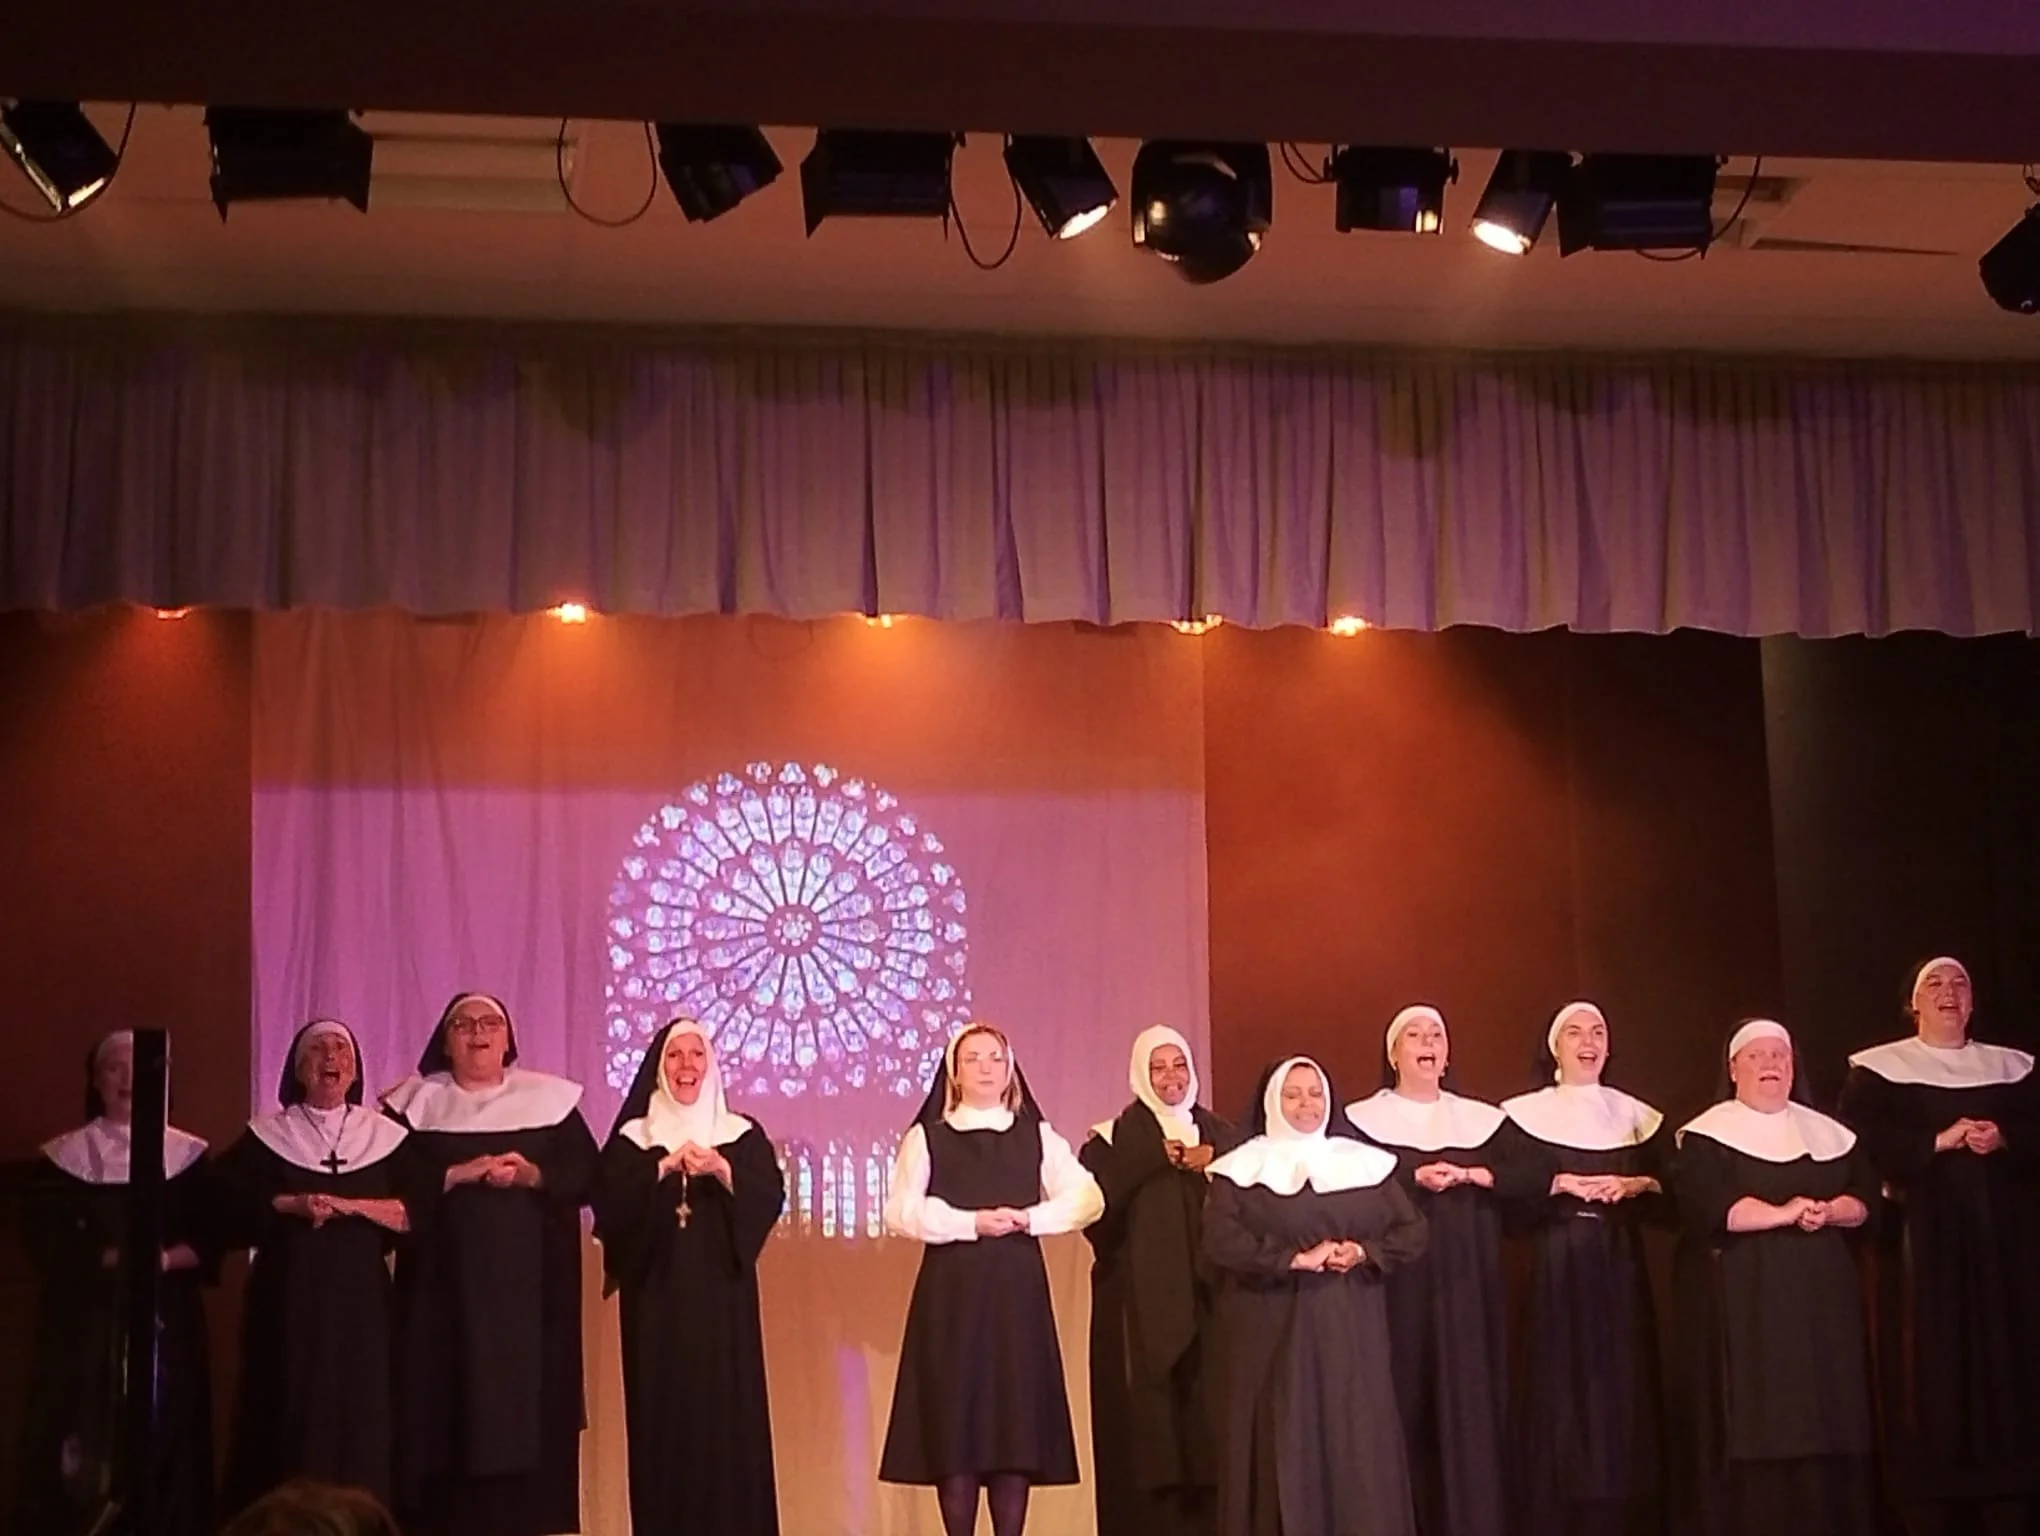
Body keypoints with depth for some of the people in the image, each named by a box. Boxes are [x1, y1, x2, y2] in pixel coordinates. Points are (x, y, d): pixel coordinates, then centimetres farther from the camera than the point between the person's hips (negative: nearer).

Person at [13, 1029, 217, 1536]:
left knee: (161, 1440, -4)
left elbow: (210, 1242, 3)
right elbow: (42, 1242, 0)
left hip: (165, 1322, 0)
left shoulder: (187, 1155, 7)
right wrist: (105, 1259, -13)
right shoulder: (62, 1157, 8)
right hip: (83, 1323, 0)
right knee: (83, 1444, -4)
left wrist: (166, 1258, -15)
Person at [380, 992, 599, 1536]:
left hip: (528, 1279, 0)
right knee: (444, 1401, -5)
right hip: (444, 1279, 0)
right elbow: (395, 1180, -3)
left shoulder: (551, 1099, 8)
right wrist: (456, 1176, -15)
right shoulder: (415, 1103, 8)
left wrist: (533, 1175, -15)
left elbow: (587, 1173, 1)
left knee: (525, 1398, -4)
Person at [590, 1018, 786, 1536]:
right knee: (663, 1417, -3)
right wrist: (664, 1168, -17)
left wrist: (723, 1171, -19)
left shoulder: (744, 1134, 9)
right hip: (657, 1296, 0)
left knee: (728, 1417, -4)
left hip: (722, 1294, 0)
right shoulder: (631, 1138, 9)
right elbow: (606, 1202, -7)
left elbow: (770, 1199, -4)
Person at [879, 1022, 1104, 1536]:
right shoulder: (927, 1137, 8)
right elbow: (901, 1212, -6)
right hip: (951, 1292, -1)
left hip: (1018, 1291, 1)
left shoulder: (1037, 1136, 12)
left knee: (1017, 1423, -2)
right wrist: (971, 1223, -15)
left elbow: (1088, 1198, 1)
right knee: (954, 1422, -6)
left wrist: (1029, 1218, -13)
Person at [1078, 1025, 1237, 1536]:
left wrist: (1214, 1166, -9)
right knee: (1148, 1415, -8)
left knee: (1212, 1412, -2)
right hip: (1142, 1295, -3)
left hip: (1208, 1293, 3)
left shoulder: (1220, 1135, 15)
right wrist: (1151, 1161, -15)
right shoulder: (1114, 1137, 4)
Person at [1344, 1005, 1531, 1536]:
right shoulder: (1362, 1119, 3)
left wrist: (1468, 1175, -13)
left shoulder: (1484, 1119, 11)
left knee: (1470, 1403, -1)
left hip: (1466, 1282, 2)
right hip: (1402, 1281, -2)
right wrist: (1416, 1178, -20)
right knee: (1406, 1401, -4)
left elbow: (1528, 1176, -1)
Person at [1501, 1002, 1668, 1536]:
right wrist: (1558, 1185, -18)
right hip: (1557, 1272, -3)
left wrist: (1635, 1185, -11)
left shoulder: (1638, 1115, 11)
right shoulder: (1524, 1114, 2)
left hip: (1621, 1270, 3)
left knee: (1624, 1394, 1)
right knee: (1559, 1396, -5)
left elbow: (1672, 1194, 6)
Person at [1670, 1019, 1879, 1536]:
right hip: (1742, 1296, -4)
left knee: (1825, 1411, 0)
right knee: (1750, 1420, -8)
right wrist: (1783, 1213, -18)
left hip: (1820, 1293, 4)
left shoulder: (1830, 1133, 14)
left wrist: (1827, 1212, -11)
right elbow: (1704, 1204, -15)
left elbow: (1867, 1197, 9)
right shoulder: (1706, 1134, -1)